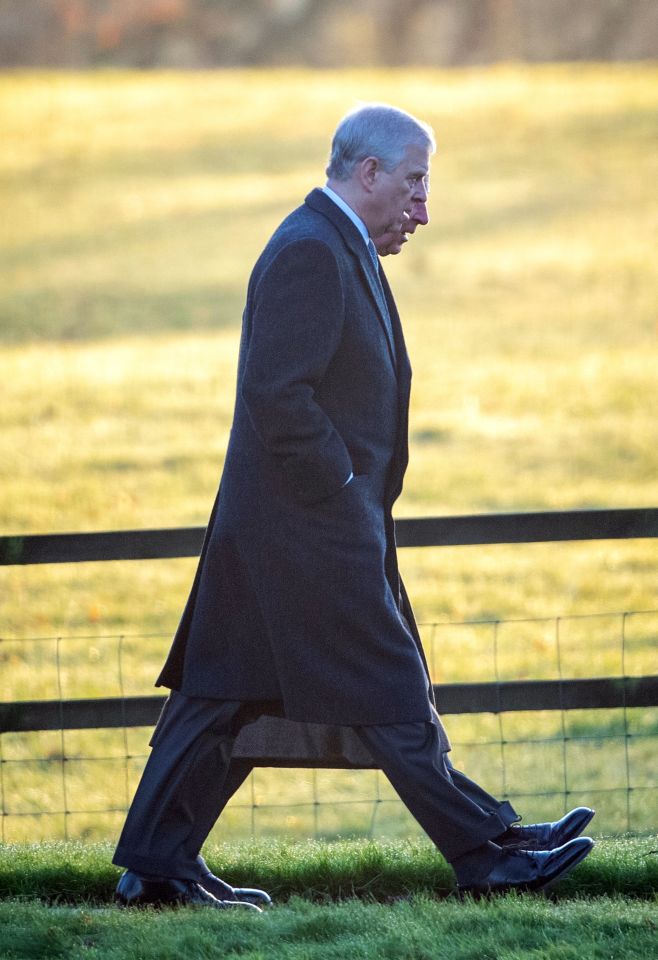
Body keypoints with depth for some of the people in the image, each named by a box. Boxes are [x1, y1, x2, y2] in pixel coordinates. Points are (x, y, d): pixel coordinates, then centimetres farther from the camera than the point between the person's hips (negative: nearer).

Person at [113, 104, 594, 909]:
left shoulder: (338, 247, 17)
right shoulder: (310, 253, -17)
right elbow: (279, 394, -23)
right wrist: (338, 488, -17)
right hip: (312, 529, -11)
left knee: (227, 693, 10)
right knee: (390, 695, -3)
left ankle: (154, 865, 12)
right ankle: (485, 851, 3)